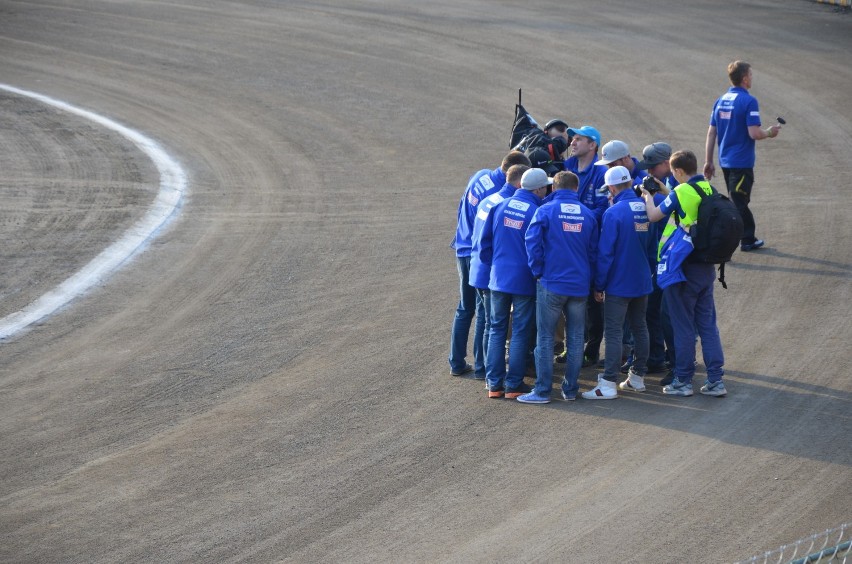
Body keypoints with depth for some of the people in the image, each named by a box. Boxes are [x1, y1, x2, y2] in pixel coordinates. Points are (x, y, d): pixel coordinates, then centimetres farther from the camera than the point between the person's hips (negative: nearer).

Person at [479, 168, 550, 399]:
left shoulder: (500, 206, 2)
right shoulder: (537, 213, -14)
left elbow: (485, 241, 7)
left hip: (499, 278, 4)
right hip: (524, 282, -4)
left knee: (497, 329, 12)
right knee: (520, 332, 5)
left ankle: (494, 383, 11)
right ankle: (514, 384, 7)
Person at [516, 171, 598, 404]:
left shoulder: (545, 211, -6)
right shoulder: (587, 215, 5)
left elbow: (533, 243, -13)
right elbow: (594, 250, 10)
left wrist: (538, 271, 1)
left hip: (551, 283, -3)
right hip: (580, 284, 3)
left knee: (545, 337, 2)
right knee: (576, 338, 11)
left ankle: (542, 391, 1)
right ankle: (570, 389, 16)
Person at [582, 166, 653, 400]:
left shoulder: (614, 212, -17)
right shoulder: (645, 208, 1)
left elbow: (605, 253, -15)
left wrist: (599, 285, -8)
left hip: (619, 284, -6)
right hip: (642, 281, 7)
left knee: (613, 332, -5)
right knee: (639, 327, 16)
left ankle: (608, 384, -7)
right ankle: (638, 377, 24)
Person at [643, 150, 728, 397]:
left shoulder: (681, 192, -15)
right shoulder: (709, 190, 4)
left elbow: (654, 216, -5)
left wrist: (648, 197, 14)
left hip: (683, 266, -6)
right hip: (707, 266, 6)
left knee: (683, 325, 3)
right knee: (707, 323, 11)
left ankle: (683, 380, 9)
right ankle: (716, 379, 10)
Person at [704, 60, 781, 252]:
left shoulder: (720, 100, 7)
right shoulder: (749, 101, -15)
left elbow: (711, 133, 8)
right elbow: (754, 133, -20)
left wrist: (708, 162, 12)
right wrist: (769, 132, 1)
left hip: (725, 162, 8)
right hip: (742, 163, -8)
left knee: (740, 202, 21)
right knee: (736, 205, -3)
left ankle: (748, 240, 31)